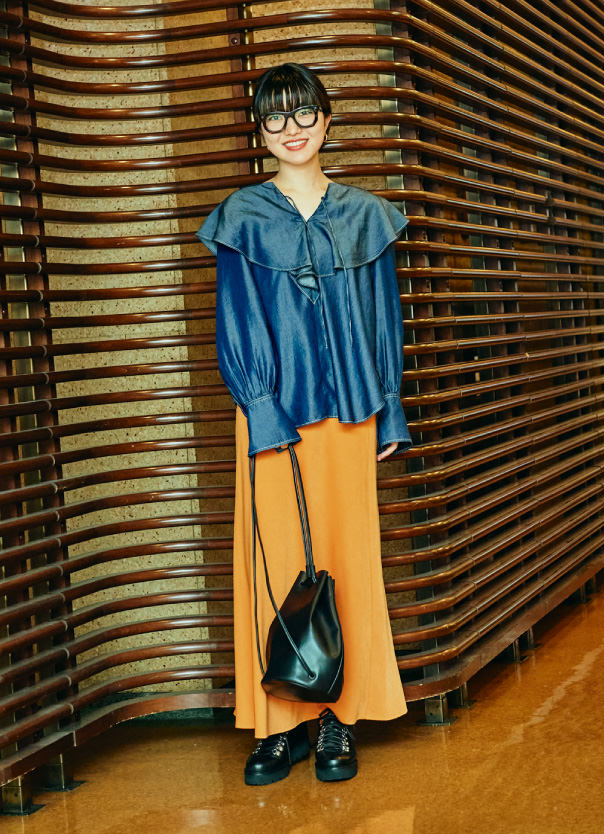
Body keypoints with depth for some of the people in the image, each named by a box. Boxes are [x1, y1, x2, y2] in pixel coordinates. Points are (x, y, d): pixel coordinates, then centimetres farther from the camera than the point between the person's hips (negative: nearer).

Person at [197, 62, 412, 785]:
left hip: (347, 410, 2)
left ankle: (339, 715, 13)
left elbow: (383, 318, 11)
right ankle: (282, 722, 9)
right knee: (277, 561, 0)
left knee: (345, 555, 3)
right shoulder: (242, 218, 3)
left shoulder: (363, 216, 9)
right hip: (272, 413, -1)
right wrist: (265, 415, -11)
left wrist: (388, 414, 7)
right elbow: (236, 325, -1)